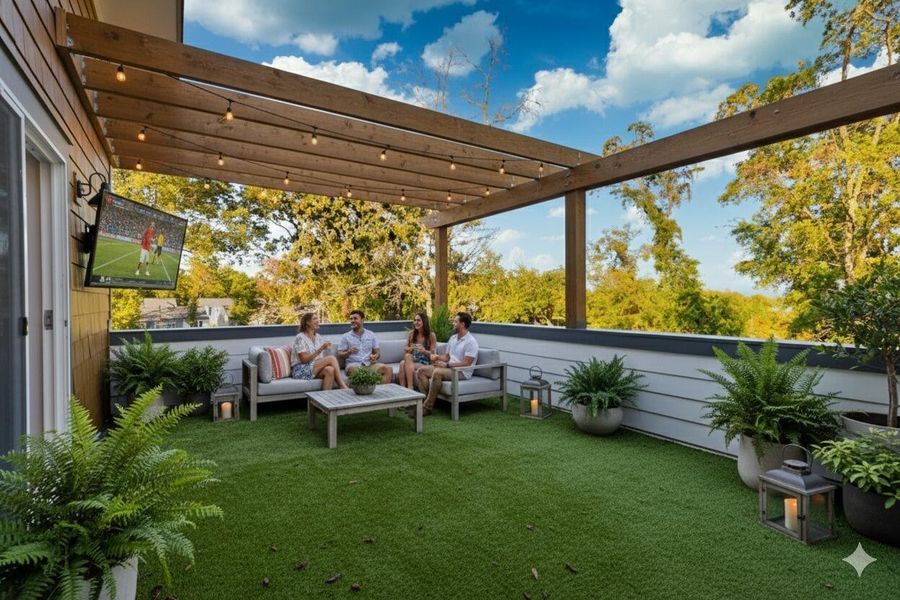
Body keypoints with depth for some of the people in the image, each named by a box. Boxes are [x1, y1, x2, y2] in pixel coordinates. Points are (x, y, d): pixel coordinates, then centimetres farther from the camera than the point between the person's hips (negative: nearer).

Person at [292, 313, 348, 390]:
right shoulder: (300, 337, -8)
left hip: (316, 368, 6)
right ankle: (343, 387, -24)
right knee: (331, 359, -24)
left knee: (329, 370, -30)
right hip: (300, 371, -6)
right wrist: (320, 349, -21)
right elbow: (304, 359, -16)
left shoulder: (318, 337, 13)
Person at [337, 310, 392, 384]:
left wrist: (375, 356, -8)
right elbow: (339, 355, 6)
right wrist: (349, 352, -15)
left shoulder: (371, 335, 16)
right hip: (353, 364, -2)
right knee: (353, 369, -40)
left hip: (369, 363, 3)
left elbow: (378, 352, 16)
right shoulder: (346, 336, 10)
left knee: (388, 369, -24)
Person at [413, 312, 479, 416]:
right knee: (421, 371, -6)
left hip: (462, 372, -9)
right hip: (450, 367, 9)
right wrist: (438, 357, -1)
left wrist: (447, 365, -21)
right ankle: (426, 399, -14)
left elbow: (466, 363, -20)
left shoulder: (471, 342, -13)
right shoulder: (453, 338, 14)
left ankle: (427, 407, -28)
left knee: (437, 372, -36)